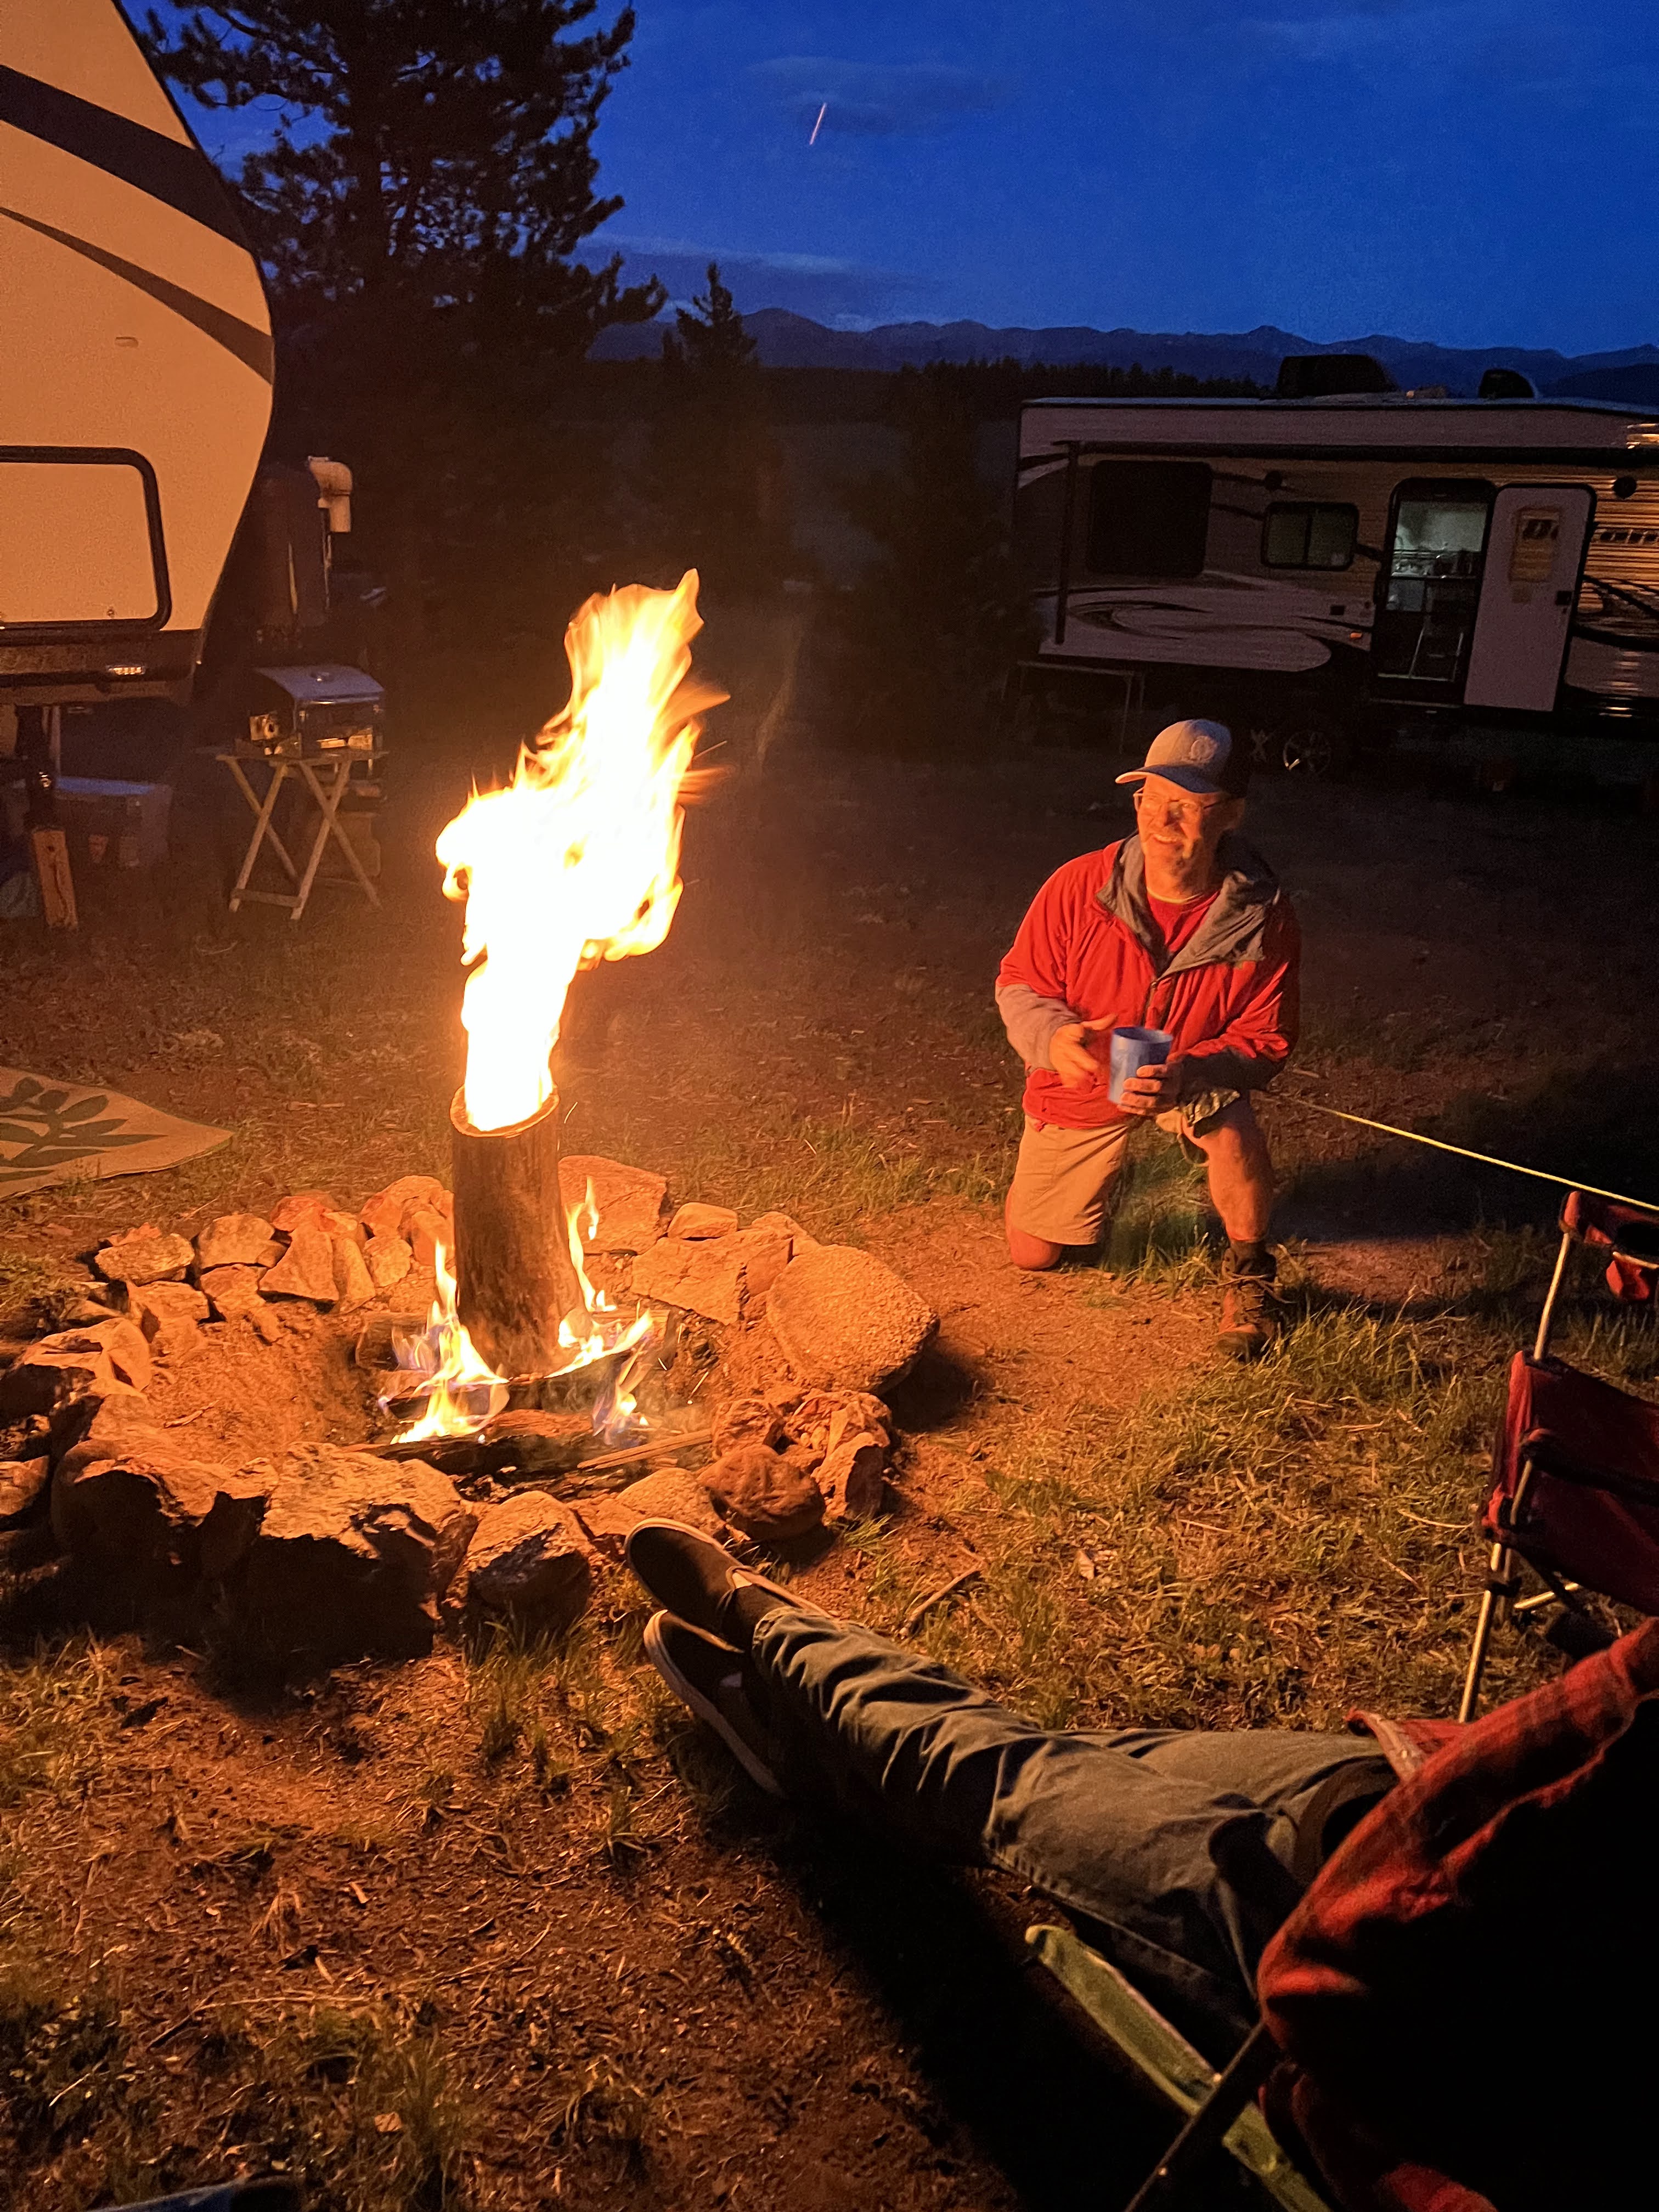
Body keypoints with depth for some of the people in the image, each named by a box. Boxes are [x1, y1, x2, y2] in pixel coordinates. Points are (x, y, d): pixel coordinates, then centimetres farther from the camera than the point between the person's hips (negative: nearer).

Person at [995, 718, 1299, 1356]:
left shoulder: (1264, 919, -25)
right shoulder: (1080, 886, -24)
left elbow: (1265, 1040, -18)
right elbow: (1018, 984, -12)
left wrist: (1187, 1076, -38)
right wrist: (1053, 1037, -35)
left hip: (1193, 1078, -1)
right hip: (1080, 1083, 2)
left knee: (1233, 1129, -39)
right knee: (1033, 1255, 10)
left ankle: (1247, 1277, -6)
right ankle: (1101, 1172, 46)